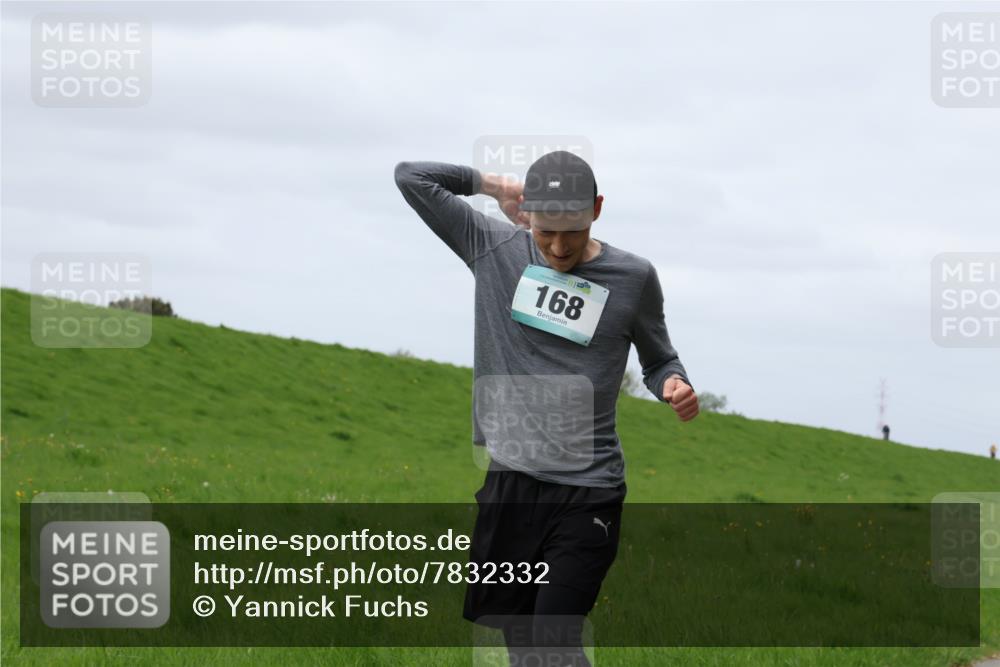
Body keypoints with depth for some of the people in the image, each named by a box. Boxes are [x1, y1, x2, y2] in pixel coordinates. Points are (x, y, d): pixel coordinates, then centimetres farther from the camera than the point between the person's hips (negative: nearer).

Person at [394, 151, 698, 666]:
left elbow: (658, 359, 14)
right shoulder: (493, 247, 3)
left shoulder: (633, 277, 0)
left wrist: (675, 386, -8)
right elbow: (412, 176, 4)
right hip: (508, 482, 3)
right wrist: (497, 185, 7)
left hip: (587, 492, -3)